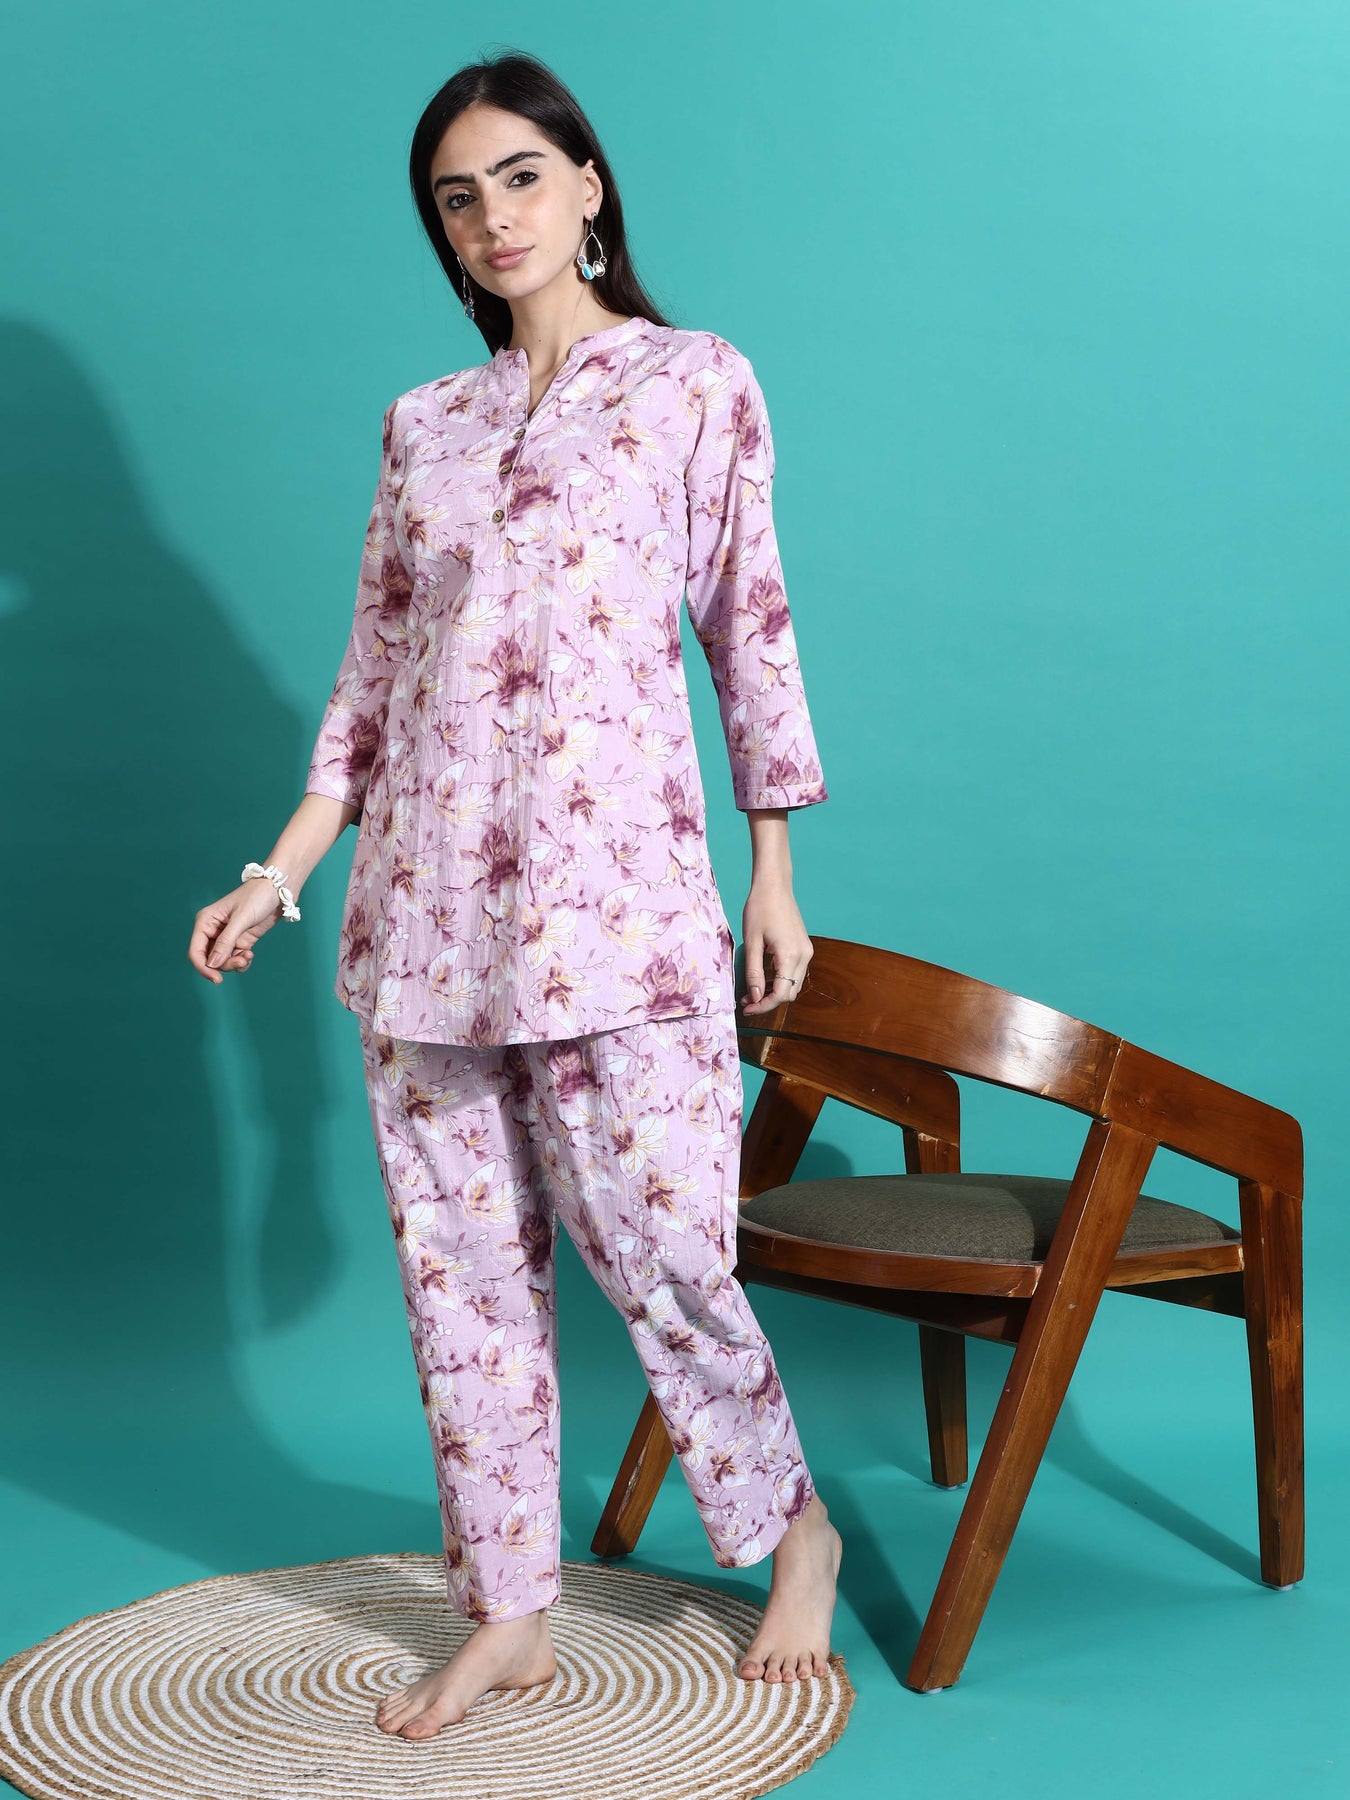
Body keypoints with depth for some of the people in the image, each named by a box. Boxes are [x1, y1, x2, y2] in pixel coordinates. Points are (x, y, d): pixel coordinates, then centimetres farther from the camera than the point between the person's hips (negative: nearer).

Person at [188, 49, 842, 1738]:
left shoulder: (699, 384, 4)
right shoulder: (424, 423, 13)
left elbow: (751, 629, 4)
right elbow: (374, 669, 14)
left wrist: (774, 874, 2)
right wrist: (280, 873, 8)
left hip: (615, 881, -4)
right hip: (426, 894, 4)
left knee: (659, 1247, -3)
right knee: (461, 1258, 7)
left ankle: (794, 1530, 24)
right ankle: (504, 1615, 21)